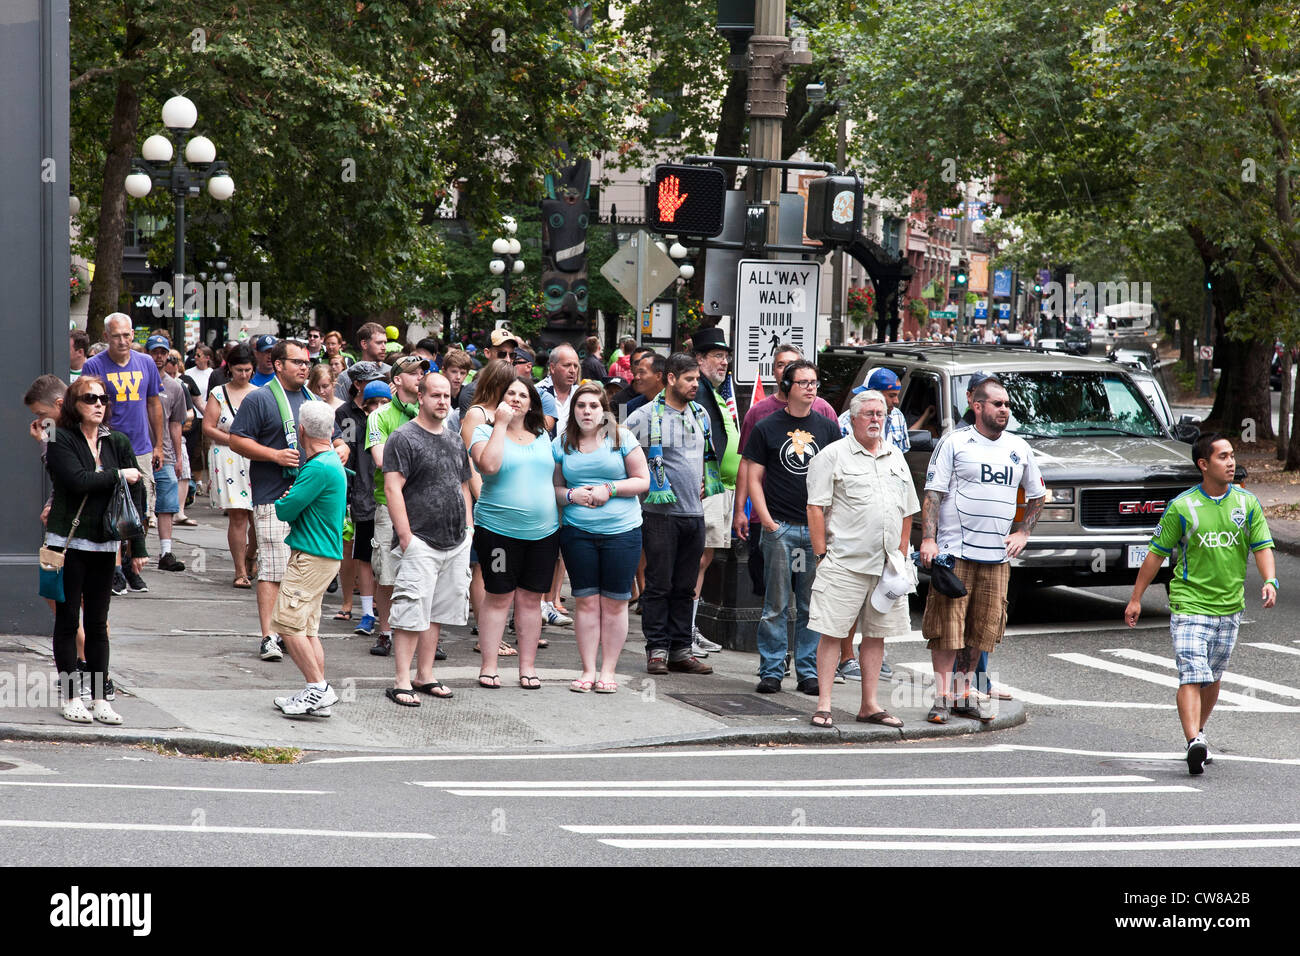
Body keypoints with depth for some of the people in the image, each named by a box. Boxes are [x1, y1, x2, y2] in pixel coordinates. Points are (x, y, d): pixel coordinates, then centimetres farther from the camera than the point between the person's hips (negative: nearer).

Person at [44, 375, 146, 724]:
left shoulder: (119, 443, 7)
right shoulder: (61, 441, -4)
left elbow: (135, 495, 5)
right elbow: (78, 481, -20)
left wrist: (138, 547, 0)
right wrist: (118, 475, -9)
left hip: (103, 544, 3)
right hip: (68, 541, -3)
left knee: (97, 623, 6)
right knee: (68, 620, 2)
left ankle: (99, 698, 10)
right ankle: (69, 696, 8)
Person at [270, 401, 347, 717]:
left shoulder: (319, 468, -18)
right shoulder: (331, 461, 15)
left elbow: (285, 510, -16)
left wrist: (282, 502, 6)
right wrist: (291, 500, -3)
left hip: (312, 557, -10)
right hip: (323, 553, 10)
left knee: (287, 622, -10)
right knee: (307, 627, 11)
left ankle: (319, 689, -10)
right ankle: (319, 694, 11)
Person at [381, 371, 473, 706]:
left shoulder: (455, 440, 17)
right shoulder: (404, 438, -6)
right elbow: (392, 488, -12)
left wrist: (469, 528, 14)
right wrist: (405, 536, -17)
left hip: (457, 541, 7)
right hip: (420, 541, -7)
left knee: (437, 613, 9)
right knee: (412, 613, -10)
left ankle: (425, 676, 16)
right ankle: (402, 682, -9)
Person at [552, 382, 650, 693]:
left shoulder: (621, 438, 1)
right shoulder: (562, 444, 9)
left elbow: (642, 481, 2)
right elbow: (554, 487, 13)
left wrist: (609, 489, -11)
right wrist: (572, 495, -8)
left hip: (621, 530, -2)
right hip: (577, 533, 2)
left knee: (614, 603, 1)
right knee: (586, 601, 1)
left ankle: (608, 671, 8)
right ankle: (588, 671, 7)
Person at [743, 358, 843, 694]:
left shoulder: (828, 428, 11)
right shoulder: (766, 428, 3)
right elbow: (754, 478, 3)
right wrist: (767, 519, -8)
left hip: (818, 528, 2)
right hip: (779, 527, -2)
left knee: (812, 606, 4)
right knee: (776, 605, -1)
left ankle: (808, 672, 10)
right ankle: (771, 671, 5)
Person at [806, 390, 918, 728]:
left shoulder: (896, 458, 17)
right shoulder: (833, 456, -1)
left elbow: (907, 512, 21)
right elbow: (816, 508, -5)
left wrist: (901, 556, 14)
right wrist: (822, 555, -10)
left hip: (886, 566, 6)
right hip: (845, 563, -5)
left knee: (876, 635, 8)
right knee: (832, 633, -6)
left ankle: (870, 705, 15)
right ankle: (823, 705, -3)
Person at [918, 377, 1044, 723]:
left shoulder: (1019, 448, 13)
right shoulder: (954, 443, 0)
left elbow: (1037, 496, 26)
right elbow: (933, 495, -3)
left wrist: (1022, 533, 12)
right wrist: (928, 539, -13)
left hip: (997, 556, 4)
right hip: (955, 551, -4)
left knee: (982, 629, 7)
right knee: (947, 627, -5)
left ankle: (965, 694, 16)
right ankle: (943, 697, -2)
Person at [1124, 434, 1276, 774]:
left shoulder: (1247, 503, 4)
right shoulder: (1181, 507, -6)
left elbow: (1262, 547, 4)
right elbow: (1157, 554, 0)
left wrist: (1269, 581, -16)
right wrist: (1136, 599, 2)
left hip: (1230, 607, 4)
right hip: (1189, 603, -4)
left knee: (1212, 678, 16)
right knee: (1192, 676, -16)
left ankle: (1199, 731, 34)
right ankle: (1193, 742, -28)